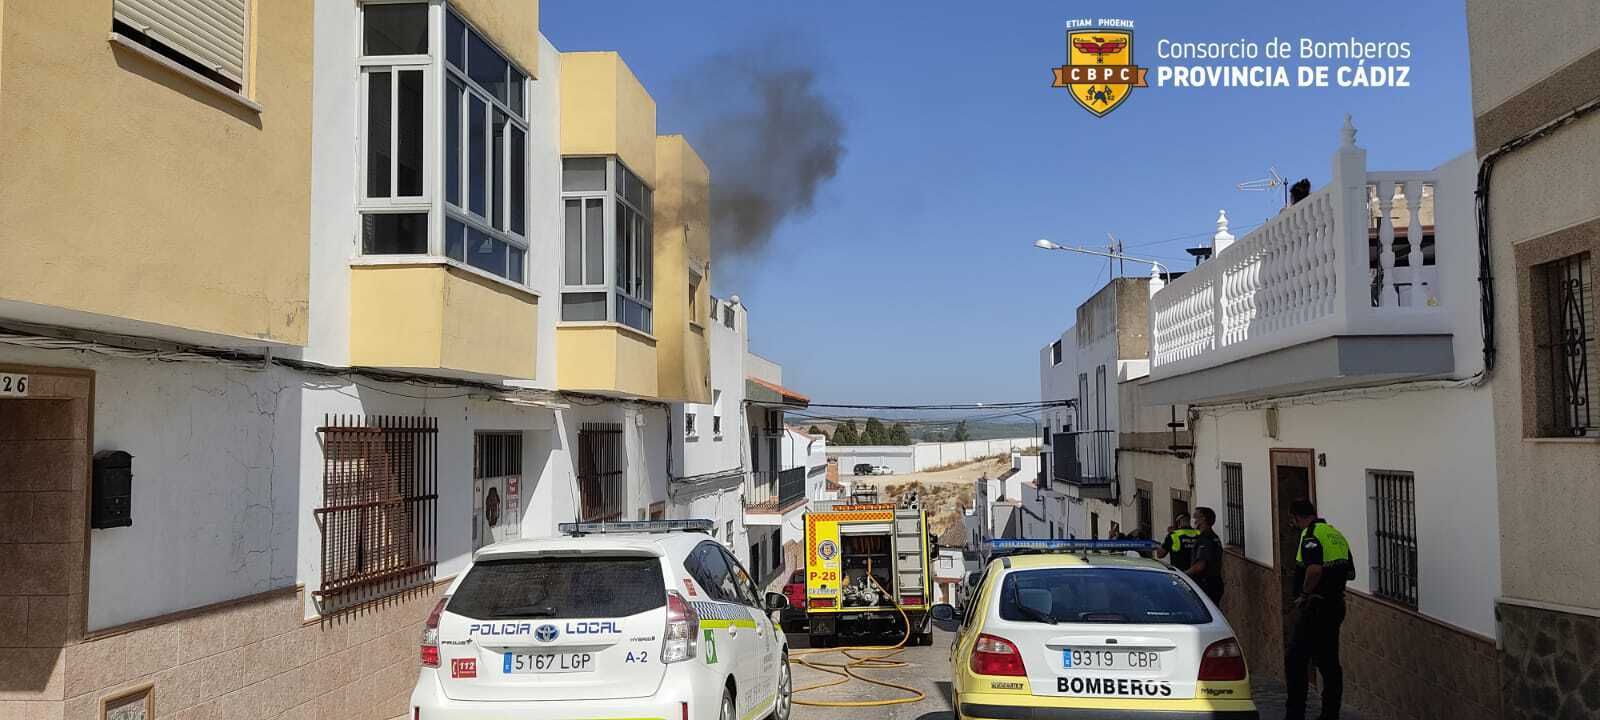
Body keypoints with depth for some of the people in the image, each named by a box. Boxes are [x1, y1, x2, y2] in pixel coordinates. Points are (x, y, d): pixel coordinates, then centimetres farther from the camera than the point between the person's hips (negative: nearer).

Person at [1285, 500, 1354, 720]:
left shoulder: (1310, 534, -13)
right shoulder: (1337, 534, 15)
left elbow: (1314, 569, -27)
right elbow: (1350, 572, 20)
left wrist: (1304, 594, -14)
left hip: (1315, 606, -9)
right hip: (1336, 604, 9)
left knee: (1296, 661, -4)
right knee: (1329, 662, 13)